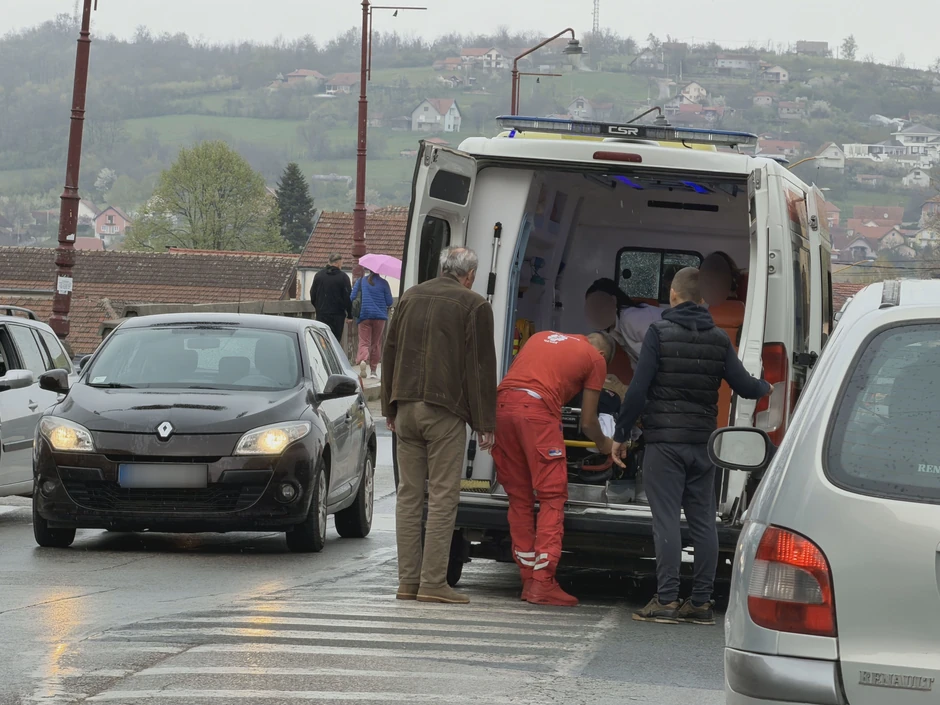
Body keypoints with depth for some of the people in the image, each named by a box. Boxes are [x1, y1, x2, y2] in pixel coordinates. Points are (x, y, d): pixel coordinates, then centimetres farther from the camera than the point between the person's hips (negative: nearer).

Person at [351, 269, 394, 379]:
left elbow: (352, 298, 3)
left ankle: (362, 360, -32)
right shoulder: (383, 283, 0)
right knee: (376, 344, 10)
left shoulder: (360, 281, 3)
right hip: (379, 316, 0)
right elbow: (390, 302, -1)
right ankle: (373, 371, 11)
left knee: (364, 341, -2)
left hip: (364, 316, 0)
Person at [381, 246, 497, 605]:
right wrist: (485, 424, -2)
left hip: (407, 408, 5)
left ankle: (408, 580, 7)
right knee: (442, 496, -5)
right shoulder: (474, 306, -4)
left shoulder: (411, 297, 13)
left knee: (409, 494, 8)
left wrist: (390, 407, 24)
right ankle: (433, 582, -9)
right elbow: (481, 367, -5)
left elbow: (389, 353, 18)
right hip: (445, 411, -5)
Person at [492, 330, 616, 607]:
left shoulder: (542, 337, 31)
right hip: (537, 410, -6)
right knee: (552, 498, 1)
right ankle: (543, 584, -6)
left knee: (519, 498, 13)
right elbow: (587, 422, 18)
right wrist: (603, 444, 38)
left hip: (502, 404, 6)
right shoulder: (595, 358, 16)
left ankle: (528, 580, 15)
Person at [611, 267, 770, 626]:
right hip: (703, 443, 4)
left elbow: (639, 388, -10)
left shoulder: (660, 332, -6)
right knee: (703, 520, 8)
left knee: (666, 519, -5)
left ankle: (667, 600, -8)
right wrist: (766, 388, 29)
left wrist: (620, 434, -3)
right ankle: (701, 602, 9)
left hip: (665, 442, -4)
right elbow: (744, 385, 5)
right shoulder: (719, 338, 6)